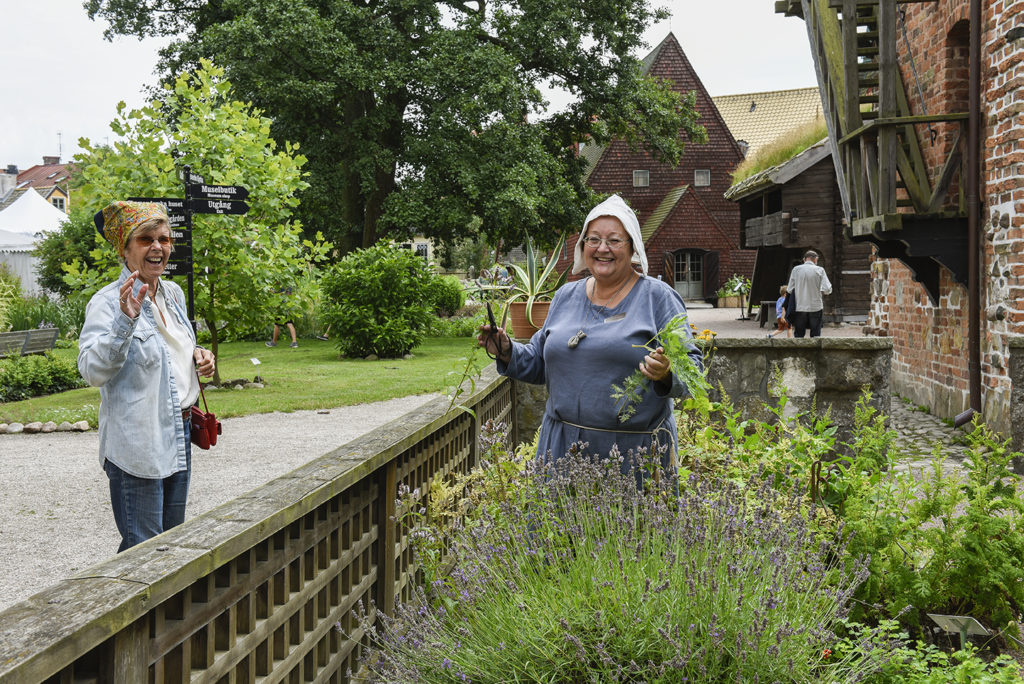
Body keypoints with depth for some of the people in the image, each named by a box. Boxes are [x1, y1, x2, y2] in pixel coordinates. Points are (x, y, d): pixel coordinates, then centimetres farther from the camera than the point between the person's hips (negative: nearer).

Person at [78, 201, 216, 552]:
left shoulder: (173, 293, 10)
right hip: (136, 445, -8)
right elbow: (92, 370, -24)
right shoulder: (107, 302, -13)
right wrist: (126, 319, -33)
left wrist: (196, 355, 4)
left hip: (178, 435, 8)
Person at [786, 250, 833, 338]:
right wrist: (819, 290, 12)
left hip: (800, 308, 1)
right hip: (815, 307, -1)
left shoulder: (796, 270, 0)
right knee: (816, 335, 4)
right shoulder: (819, 270, -4)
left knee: (799, 335, 7)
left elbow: (790, 290, 2)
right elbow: (827, 290, -8)